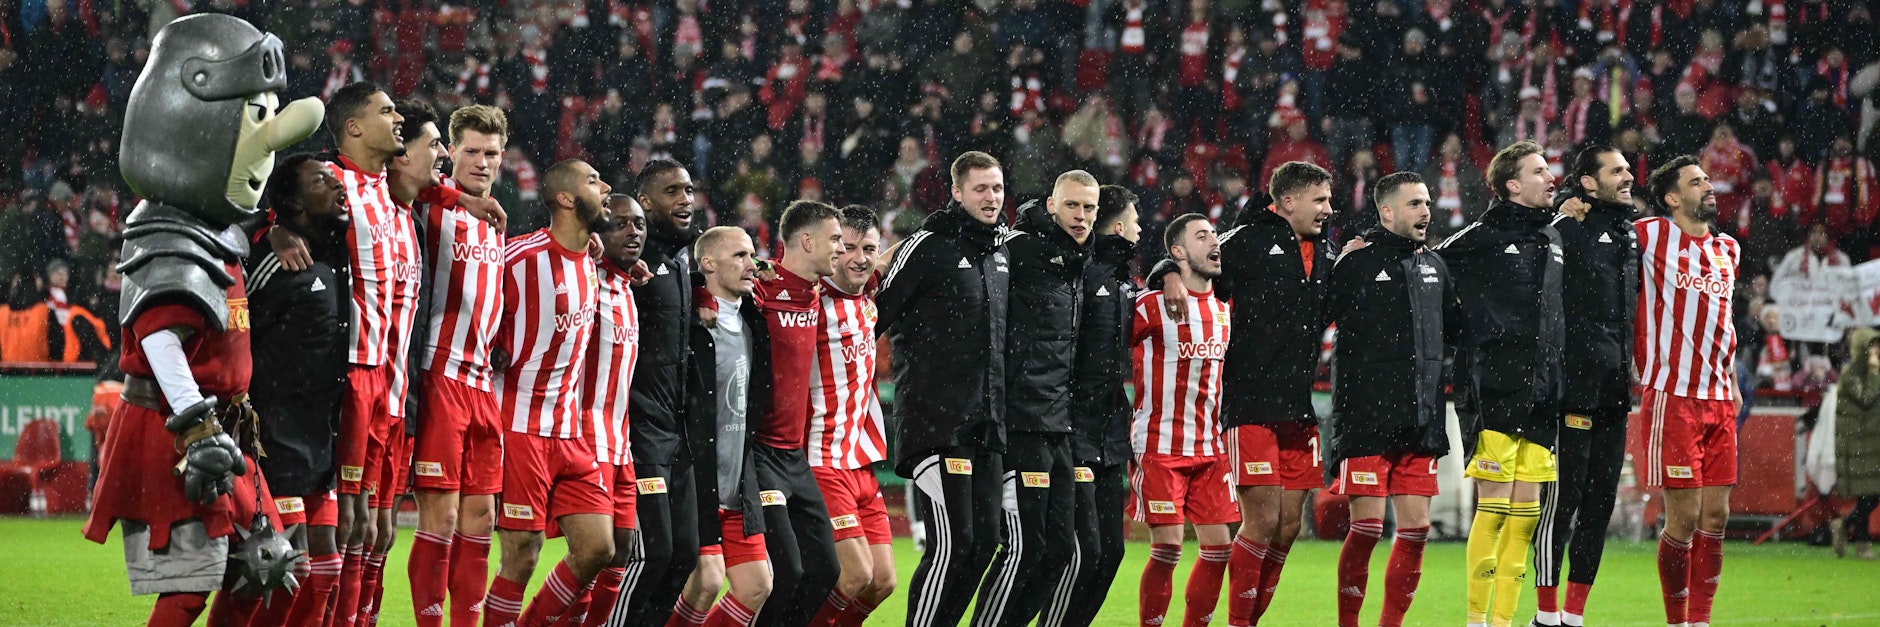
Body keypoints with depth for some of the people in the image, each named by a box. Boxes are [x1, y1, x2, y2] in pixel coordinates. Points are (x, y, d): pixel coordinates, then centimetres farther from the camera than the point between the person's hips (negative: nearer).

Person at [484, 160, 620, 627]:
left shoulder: (590, 267, 10)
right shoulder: (520, 256, -12)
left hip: (571, 431, 7)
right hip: (521, 427, -7)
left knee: (597, 550, 3)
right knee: (522, 555, -8)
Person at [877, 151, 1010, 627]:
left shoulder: (1002, 255, 15)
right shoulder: (929, 246, -7)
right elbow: (873, 314, -6)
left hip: (987, 427, 7)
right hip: (936, 423, -7)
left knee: (982, 542, 5)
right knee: (951, 544, -13)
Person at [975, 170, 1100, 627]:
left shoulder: (1078, 264, 17)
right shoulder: (1019, 249, -8)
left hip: (1057, 429, 8)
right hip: (1021, 424, -8)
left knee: (1060, 547, 7)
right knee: (1024, 545, -10)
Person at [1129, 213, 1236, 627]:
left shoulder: (1226, 309, 11)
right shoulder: (1150, 306, -8)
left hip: (1210, 449, 6)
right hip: (1159, 449, -6)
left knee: (1218, 548, 1)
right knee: (1167, 550, -10)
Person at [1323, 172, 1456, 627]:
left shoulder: (1434, 266, 14)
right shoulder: (1356, 265, -5)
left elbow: (1454, 329, 25)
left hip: (1421, 422, 6)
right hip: (1367, 420, -6)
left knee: (1417, 528, 4)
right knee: (1367, 526, -7)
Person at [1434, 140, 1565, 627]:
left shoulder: (1553, 238, 15)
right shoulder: (1481, 239, -5)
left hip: (1540, 395, 7)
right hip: (1495, 392, -7)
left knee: (1525, 510, 6)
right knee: (1494, 505, -8)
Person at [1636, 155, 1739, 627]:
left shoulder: (1727, 250, 16)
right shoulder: (1649, 236, -3)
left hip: (1718, 401, 6)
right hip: (1672, 398, -6)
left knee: (1716, 516, 4)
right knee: (1684, 517, -7)